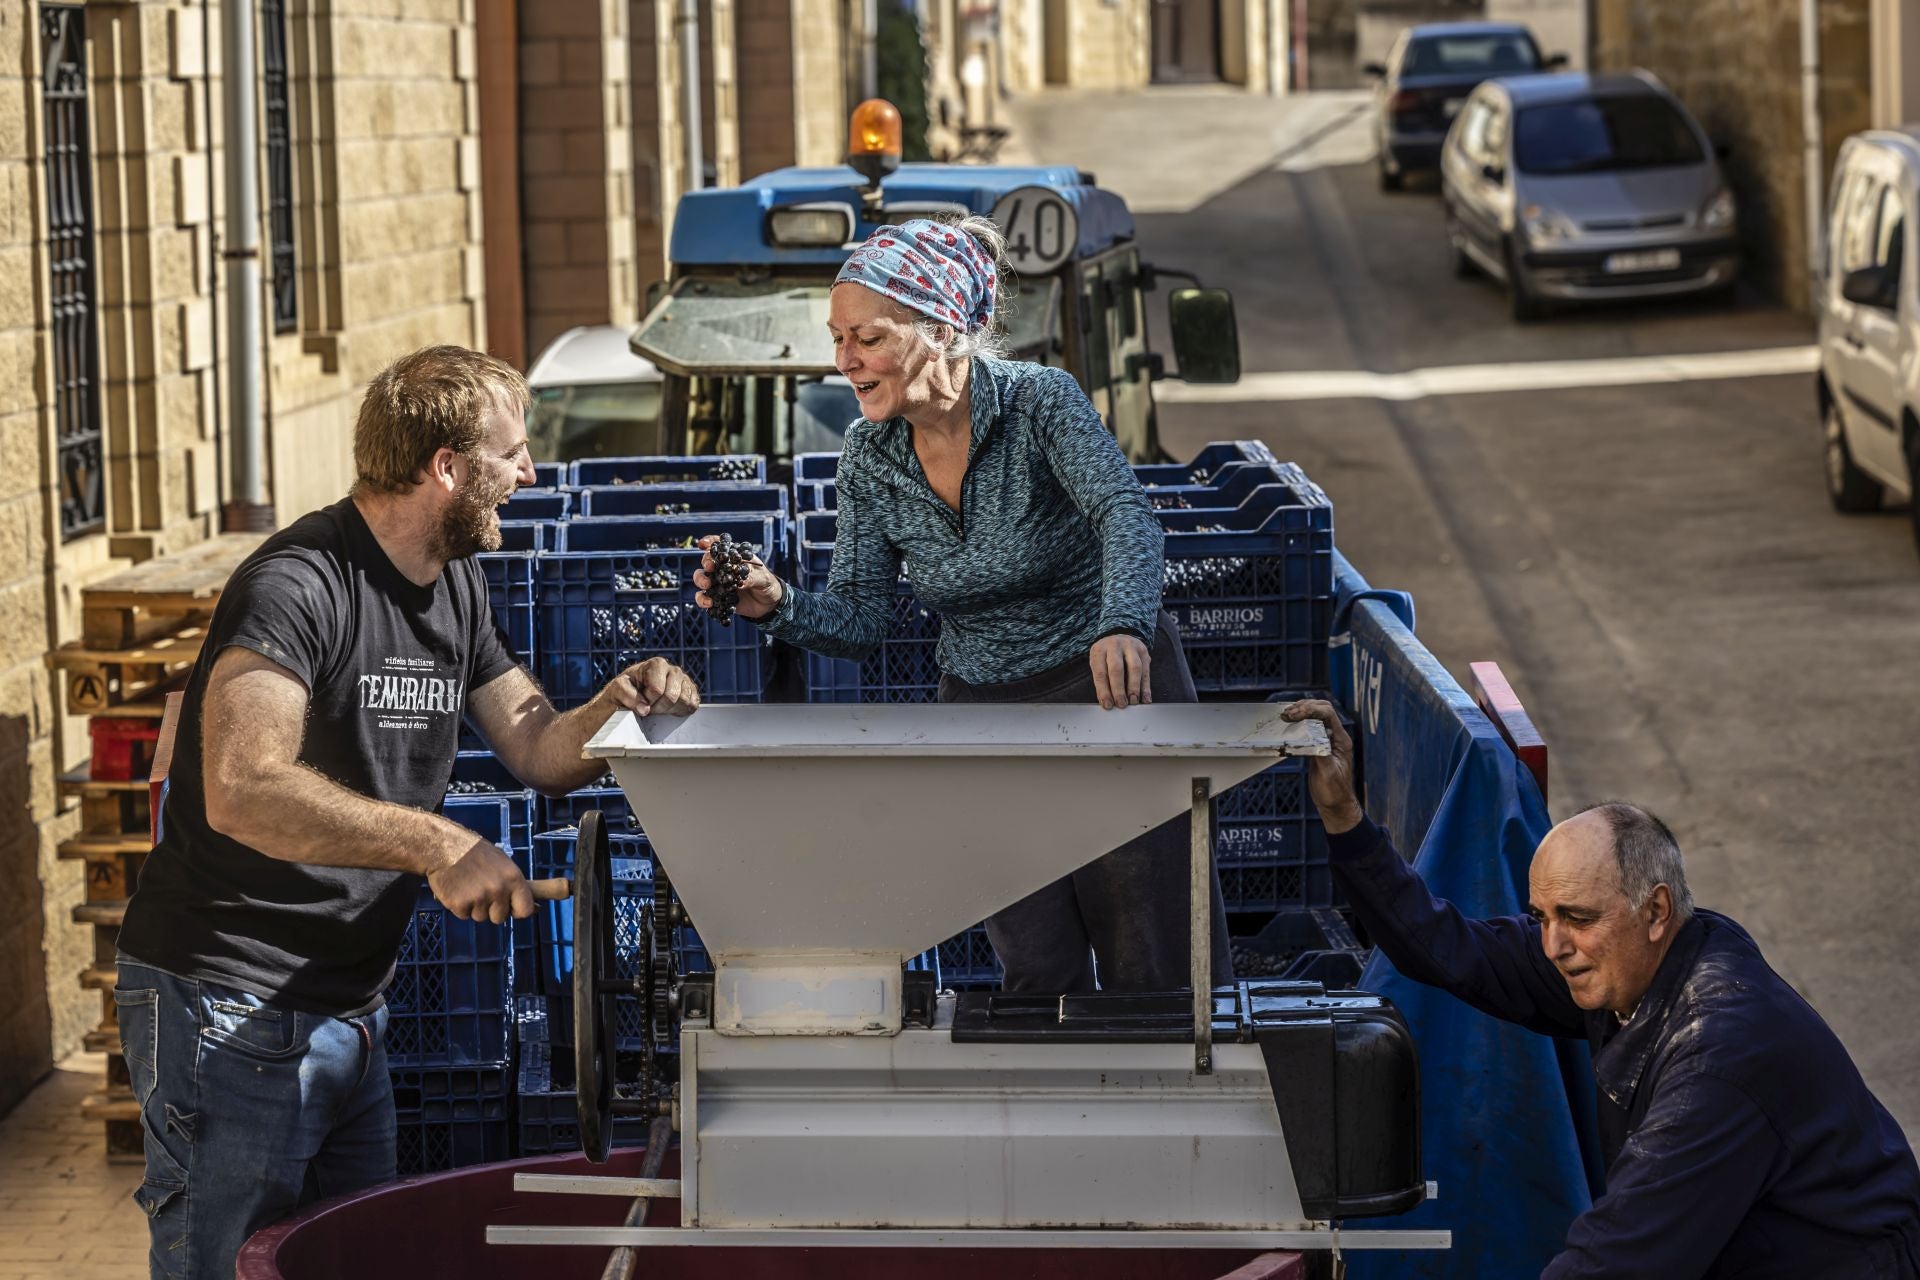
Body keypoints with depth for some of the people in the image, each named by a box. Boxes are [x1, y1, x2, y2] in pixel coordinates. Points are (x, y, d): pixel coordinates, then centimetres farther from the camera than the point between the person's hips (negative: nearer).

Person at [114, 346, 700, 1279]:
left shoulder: (454, 588, 11)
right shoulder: (297, 588, -20)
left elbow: (541, 753, 15)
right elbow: (243, 791, -33)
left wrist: (618, 704, -7)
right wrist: (438, 845, -37)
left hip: (353, 1014, 9)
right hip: (234, 1015, -9)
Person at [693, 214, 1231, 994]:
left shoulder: (1039, 402, -20)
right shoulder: (870, 456, -5)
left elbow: (1125, 515, -36)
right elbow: (858, 620, -1)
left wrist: (1122, 626, -56)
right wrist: (776, 606, -22)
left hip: (1110, 692, -4)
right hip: (981, 710, 4)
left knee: (1157, 979, -1)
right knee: (1039, 980, 4)